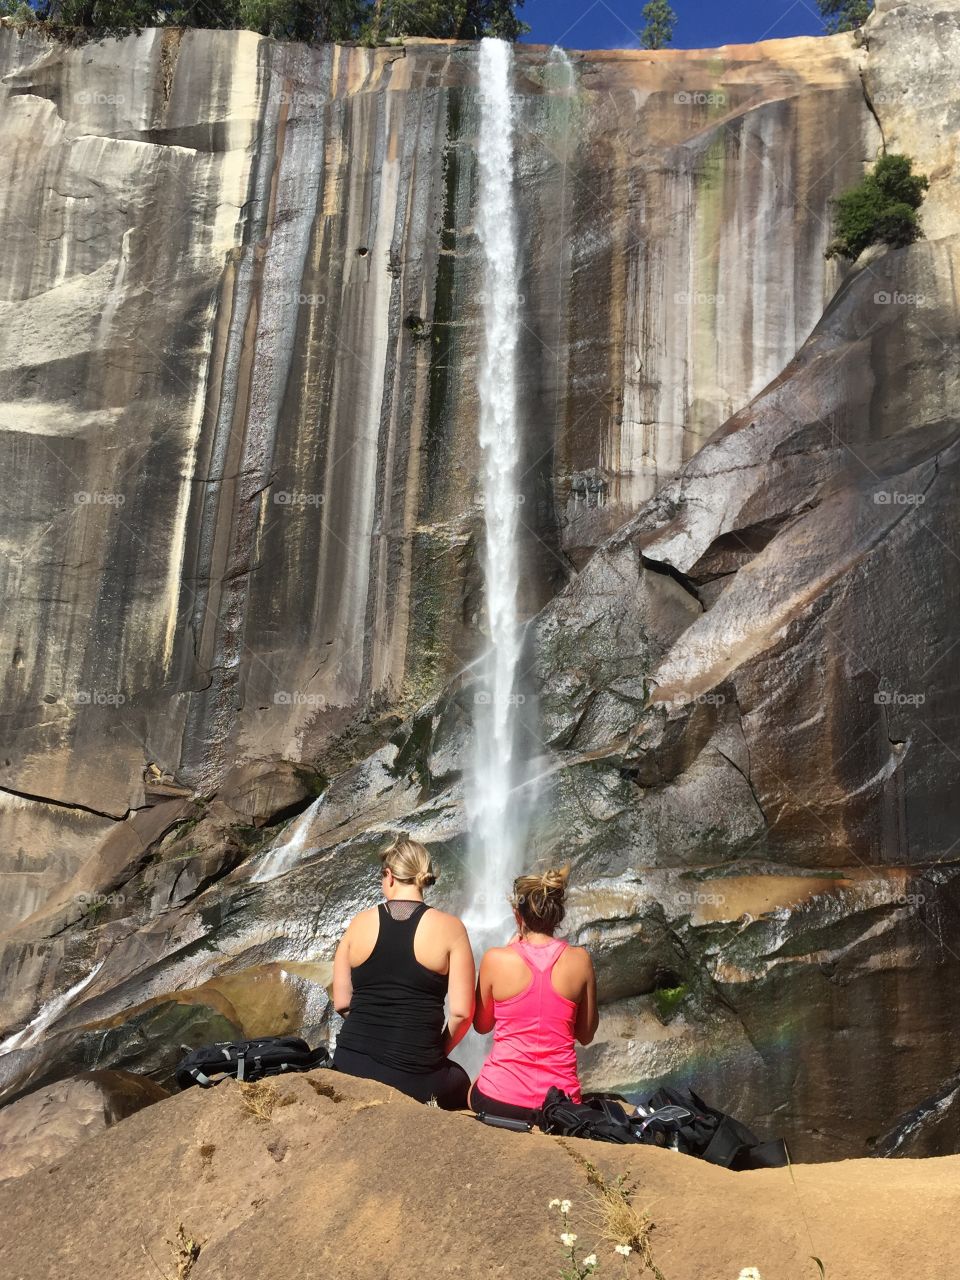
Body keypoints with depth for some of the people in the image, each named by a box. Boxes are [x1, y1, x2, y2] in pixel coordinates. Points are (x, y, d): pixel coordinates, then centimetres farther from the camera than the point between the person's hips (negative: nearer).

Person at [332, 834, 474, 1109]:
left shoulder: (359, 923, 1)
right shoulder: (449, 928, -6)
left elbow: (341, 1003, 4)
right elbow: (461, 1011, -8)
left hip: (351, 1066, 4)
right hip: (414, 1077, -3)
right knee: (460, 1082, 30)